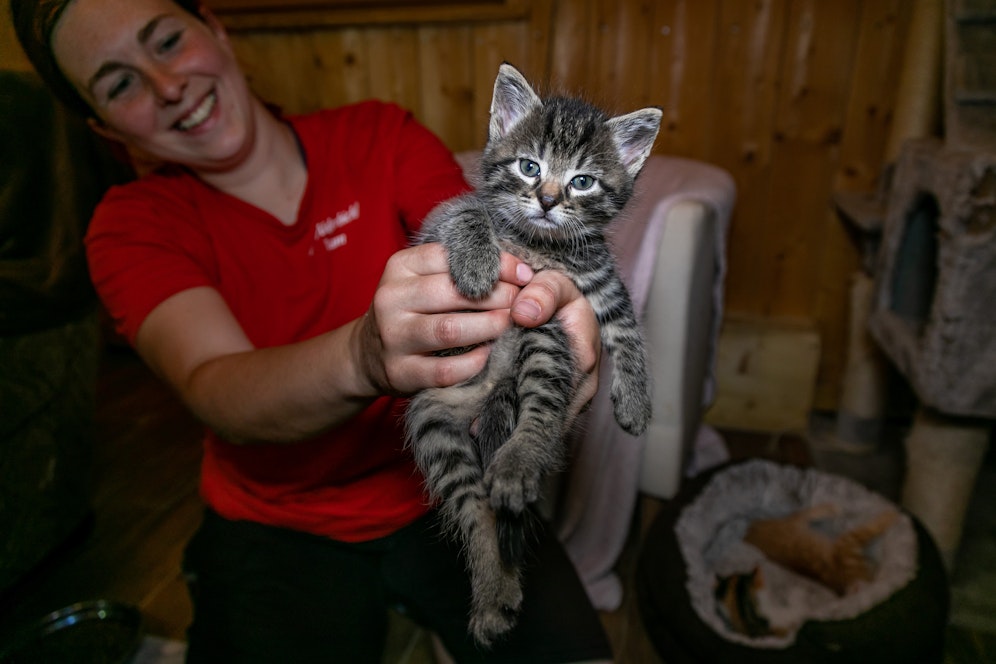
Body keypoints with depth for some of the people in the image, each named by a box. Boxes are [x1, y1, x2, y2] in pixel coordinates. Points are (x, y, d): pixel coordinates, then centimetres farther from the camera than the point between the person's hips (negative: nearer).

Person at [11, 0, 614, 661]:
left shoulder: (380, 135, -4)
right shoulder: (133, 225, -7)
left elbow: (488, 268, -17)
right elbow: (216, 392, -25)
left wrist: (548, 297, -41)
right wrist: (363, 355, -46)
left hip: (446, 490, 1)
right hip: (278, 529, 1)